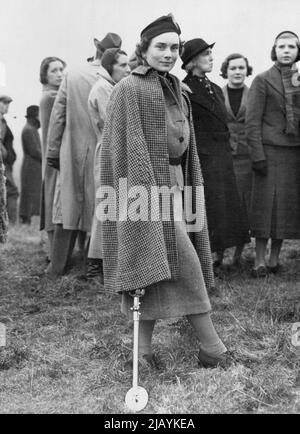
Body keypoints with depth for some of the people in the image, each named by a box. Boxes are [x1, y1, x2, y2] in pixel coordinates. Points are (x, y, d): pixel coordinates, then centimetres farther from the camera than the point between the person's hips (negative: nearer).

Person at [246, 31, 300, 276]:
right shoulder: (263, 80, -1)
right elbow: (253, 121, -5)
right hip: (270, 150, -4)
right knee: (266, 204, -3)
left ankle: (275, 259, 15)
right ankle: (260, 261, 5)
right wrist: (257, 155, -12)